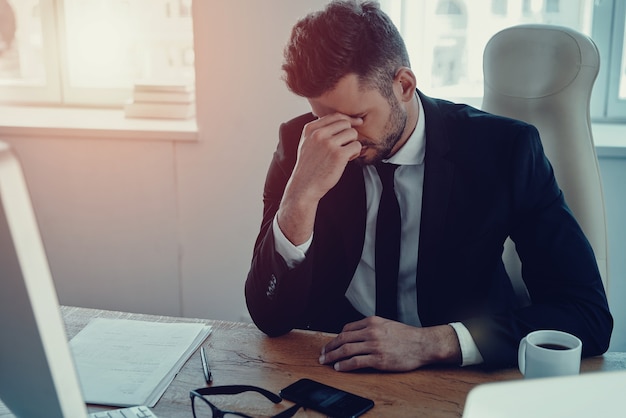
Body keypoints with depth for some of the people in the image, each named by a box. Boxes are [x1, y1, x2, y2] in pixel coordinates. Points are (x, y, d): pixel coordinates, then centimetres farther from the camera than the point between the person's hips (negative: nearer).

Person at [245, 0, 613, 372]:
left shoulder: (502, 149, -12)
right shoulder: (300, 143, -7)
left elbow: (590, 315, -14)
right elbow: (270, 318, -11)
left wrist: (431, 342, -25)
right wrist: (303, 194, -27)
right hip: (332, 370, 1)